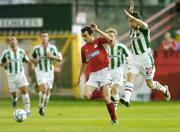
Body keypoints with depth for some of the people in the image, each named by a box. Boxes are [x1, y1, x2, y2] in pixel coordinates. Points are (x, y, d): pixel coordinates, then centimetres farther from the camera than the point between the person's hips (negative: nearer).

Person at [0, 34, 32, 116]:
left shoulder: (21, 51, -2)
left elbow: (25, 59, 13)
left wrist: (30, 63, -9)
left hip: (20, 74, 0)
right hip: (11, 76, 0)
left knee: (24, 91, -18)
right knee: (13, 94, 7)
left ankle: (28, 110, -19)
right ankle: (15, 99, 48)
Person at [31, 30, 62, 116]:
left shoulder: (52, 48, 1)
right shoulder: (36, 48, -1)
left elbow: (59, 59, 4)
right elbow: (32, 59, 11)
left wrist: (52, 56, -15)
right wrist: (36, 60, -12)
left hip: (50, 72, 2)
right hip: (40, 71, -2)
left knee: (48, 91, 5)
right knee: (43, 89, -21)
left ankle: (43, 108, 22)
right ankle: (40, 107, -5)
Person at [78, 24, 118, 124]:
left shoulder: (99, 41, -1)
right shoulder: (84, 49, 12)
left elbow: (109, 39, -22)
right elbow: (84, 63, 24)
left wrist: (97, 30, -23)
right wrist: (79, 77, 26)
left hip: (104, 72, -5)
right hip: (92, 75, 5)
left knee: (107, 98, -13)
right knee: (86, 95, -17)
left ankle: (114, 119, 3)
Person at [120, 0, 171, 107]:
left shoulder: (144, 30, -11)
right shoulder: (132, 30, 9)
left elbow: (143, 25, -33)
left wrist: (131, 16, -39)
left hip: (145, 58, -6)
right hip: (134, 58, 6)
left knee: (150, 84, 5)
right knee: (130, 77, -18)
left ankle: (164, 89, 35)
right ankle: (127, 99, -33)